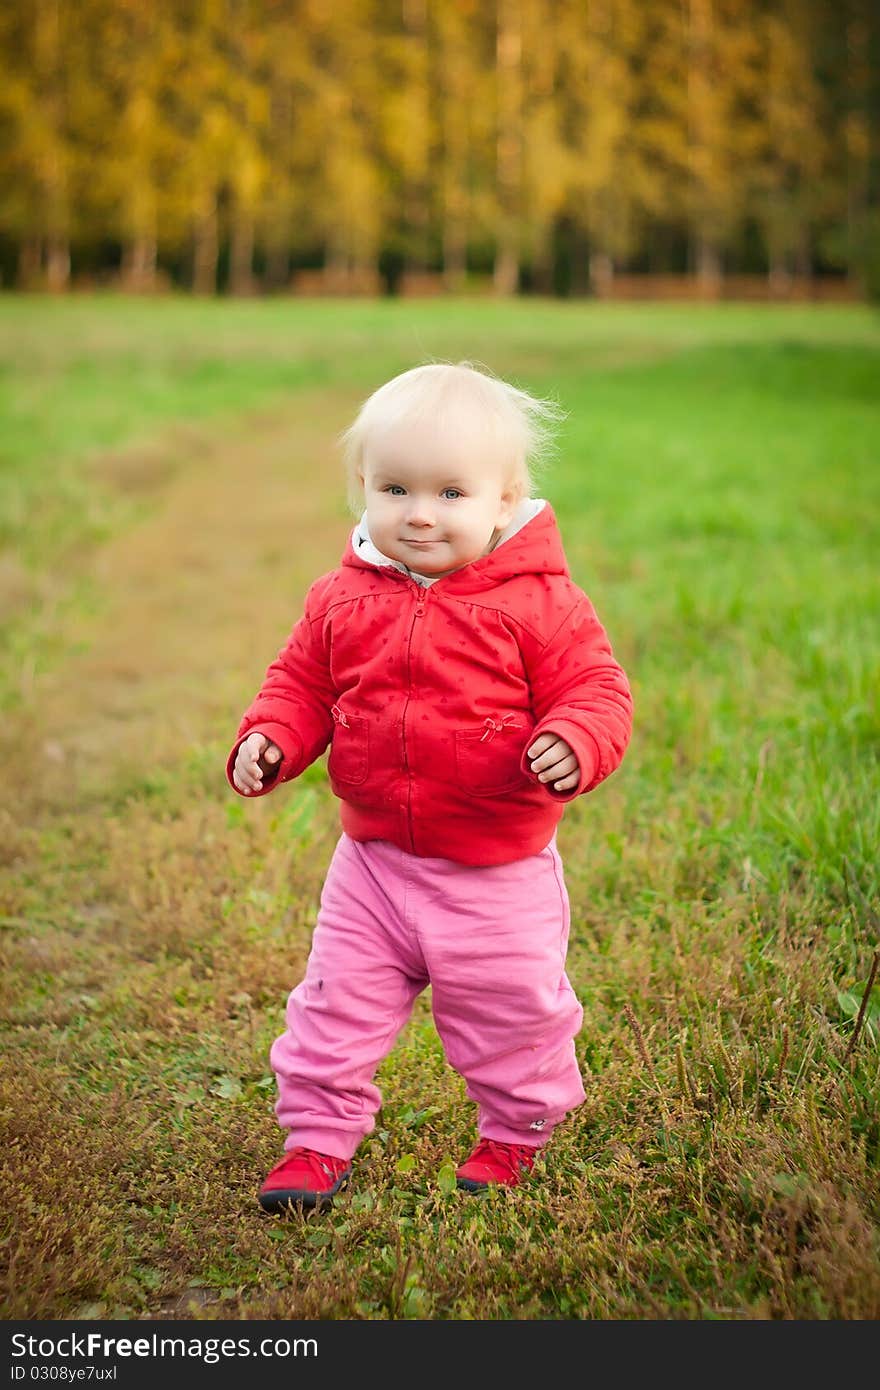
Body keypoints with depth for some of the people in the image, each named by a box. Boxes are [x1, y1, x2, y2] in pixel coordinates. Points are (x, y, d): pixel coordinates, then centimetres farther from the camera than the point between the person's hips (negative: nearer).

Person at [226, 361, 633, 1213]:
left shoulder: (537, 603, -13)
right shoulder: (341, 599, -2)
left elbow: (595, 689, -12)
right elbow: (300, 682, 9)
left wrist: (574, 742, -32)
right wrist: (267, 737, -10)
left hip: (498, 873, -3)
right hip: (372, 862, 3)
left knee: (511, 1015, 13)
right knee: (337, 1005, 10)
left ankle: (514, 1133, 40)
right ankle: (319, 1136, 29)